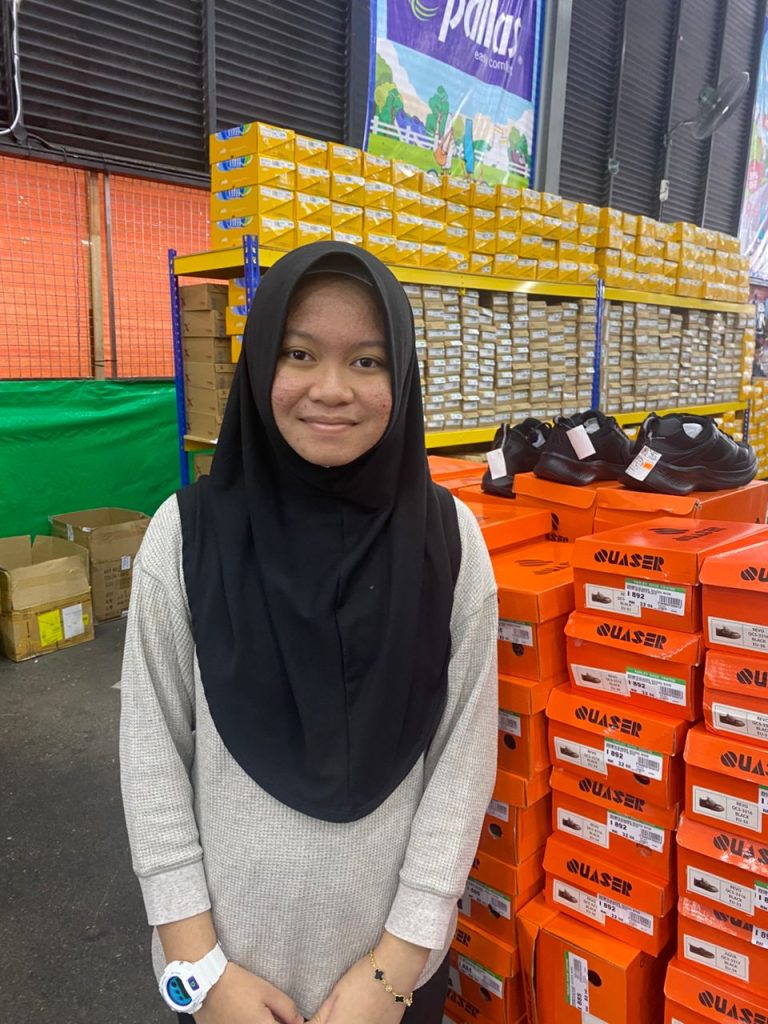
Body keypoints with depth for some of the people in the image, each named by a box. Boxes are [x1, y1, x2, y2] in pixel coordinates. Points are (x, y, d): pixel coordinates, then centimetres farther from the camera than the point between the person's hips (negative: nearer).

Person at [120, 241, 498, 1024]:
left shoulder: (449, 537, -11)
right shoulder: (186, 533, -13)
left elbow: (466, 752, -8)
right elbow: (152, 750, -8)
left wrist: (398, 960, -8)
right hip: (232, 946, 0)